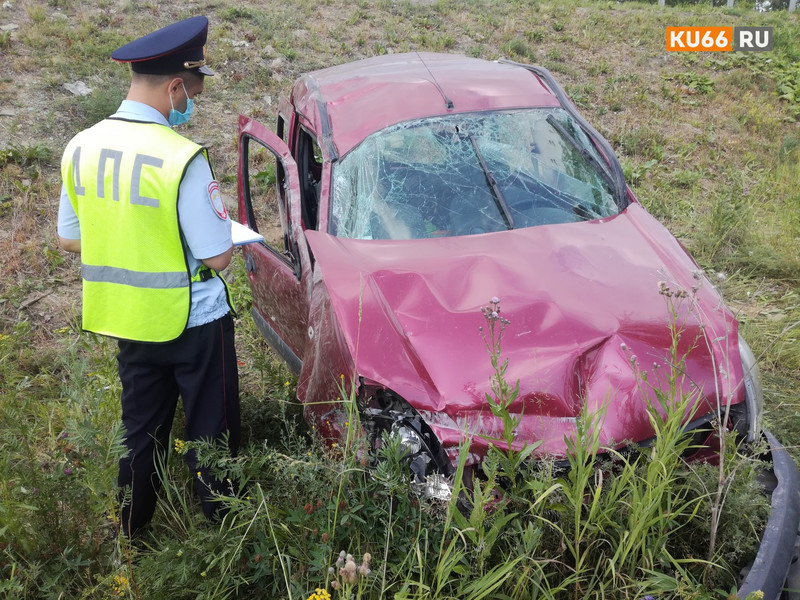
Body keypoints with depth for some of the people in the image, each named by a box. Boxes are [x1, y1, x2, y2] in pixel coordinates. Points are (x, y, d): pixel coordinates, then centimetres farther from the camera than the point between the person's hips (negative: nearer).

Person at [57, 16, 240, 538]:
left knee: (140, 430, 23)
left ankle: (132, 534, 39)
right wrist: (225, 239, 1)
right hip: (194, 322, -6)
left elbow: (70, 238, 7)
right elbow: (218, 256, -21)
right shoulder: (181, 157, -24)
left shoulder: (82, 148, -3)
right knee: (212, 434, 13)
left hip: (125, 320, 6)